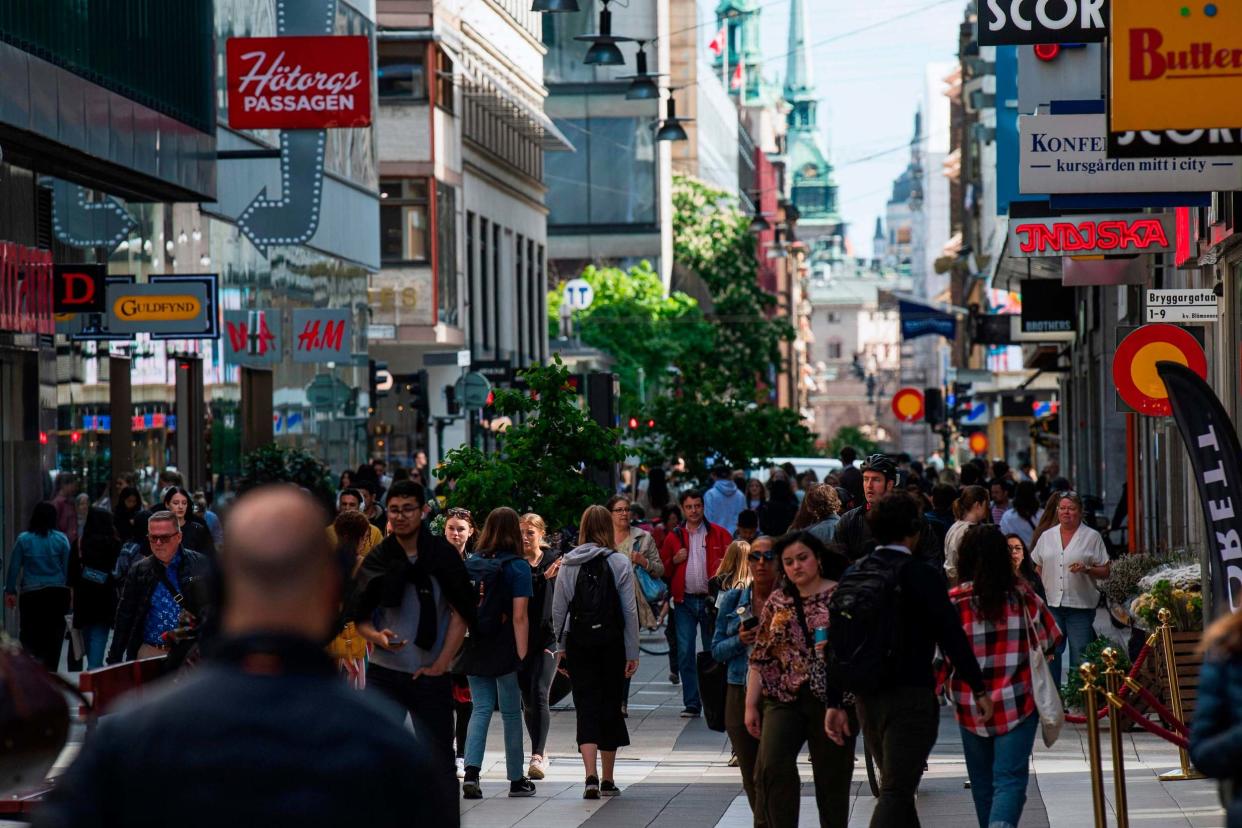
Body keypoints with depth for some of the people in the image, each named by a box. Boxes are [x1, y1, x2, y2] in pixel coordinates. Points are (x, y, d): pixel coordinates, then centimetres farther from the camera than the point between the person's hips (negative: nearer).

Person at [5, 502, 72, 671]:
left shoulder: (23, 539, -4)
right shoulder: (61, 539, -4)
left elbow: (14, 567, -2)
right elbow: (67, 567, -2)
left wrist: (10, 591, 6)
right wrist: (68, 588, 6)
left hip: (31, 594, -1)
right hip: (57, 593, 1)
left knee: (29, 632, 9)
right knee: (54, 633, 9)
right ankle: (49, 674, 9)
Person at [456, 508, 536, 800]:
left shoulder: (469, 564, 4)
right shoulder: (517, 566, -9)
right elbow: (519, 617, -15)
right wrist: (523, 656, -14)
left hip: (473, 648, 4)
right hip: (505, 651, -4)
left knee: (481, 708, 8)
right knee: (511, 713, 7)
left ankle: (471, 771, -10)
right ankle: (516, 780, 16)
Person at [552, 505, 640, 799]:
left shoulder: (568, 564, -1)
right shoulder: (619, 564, -6)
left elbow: (558, 610, 1)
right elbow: (629, 611, -6)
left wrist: (562, 646, 12)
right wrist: (632, 653, 0)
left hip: (578, 642, 1)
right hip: (611, 641, -1)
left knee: (586, 707, 1)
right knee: (611, 705, 11)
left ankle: (591, 775, -16)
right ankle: (608, 780, 18)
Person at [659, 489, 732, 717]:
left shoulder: (719, 534, 4)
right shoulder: (674, 537, 9)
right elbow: (663, 569, 12)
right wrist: (674, 560, -6)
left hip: (710, 601, -1)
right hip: (684, 602, 1)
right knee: (685, 653, -3)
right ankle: (691, 704, 2)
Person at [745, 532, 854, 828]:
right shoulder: (777, 603, 13)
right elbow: (760, 659, 14)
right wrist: (751, 704, 9)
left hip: (832, 700, -3)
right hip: (784, 700, 3)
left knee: (832, 777, 1)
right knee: (772, 767, -18)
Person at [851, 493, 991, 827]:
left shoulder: (855, 573, 7)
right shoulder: (920, 573, -10)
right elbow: (950, 635, -13)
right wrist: (979, 688, -7)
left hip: (866, 696, 6)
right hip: (910, 695, -6)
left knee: (897, 787, 20)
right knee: (895, 791, -9)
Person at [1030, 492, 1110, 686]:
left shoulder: (1092, 537, 2)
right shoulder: (1047, 537, 12)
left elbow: (1105, 572, 1)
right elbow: (1038, 569, 17)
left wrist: (1087, 570, -17)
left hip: (1080, 605, -3)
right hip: (1051, 604, 3)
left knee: (1080, 657, -3)